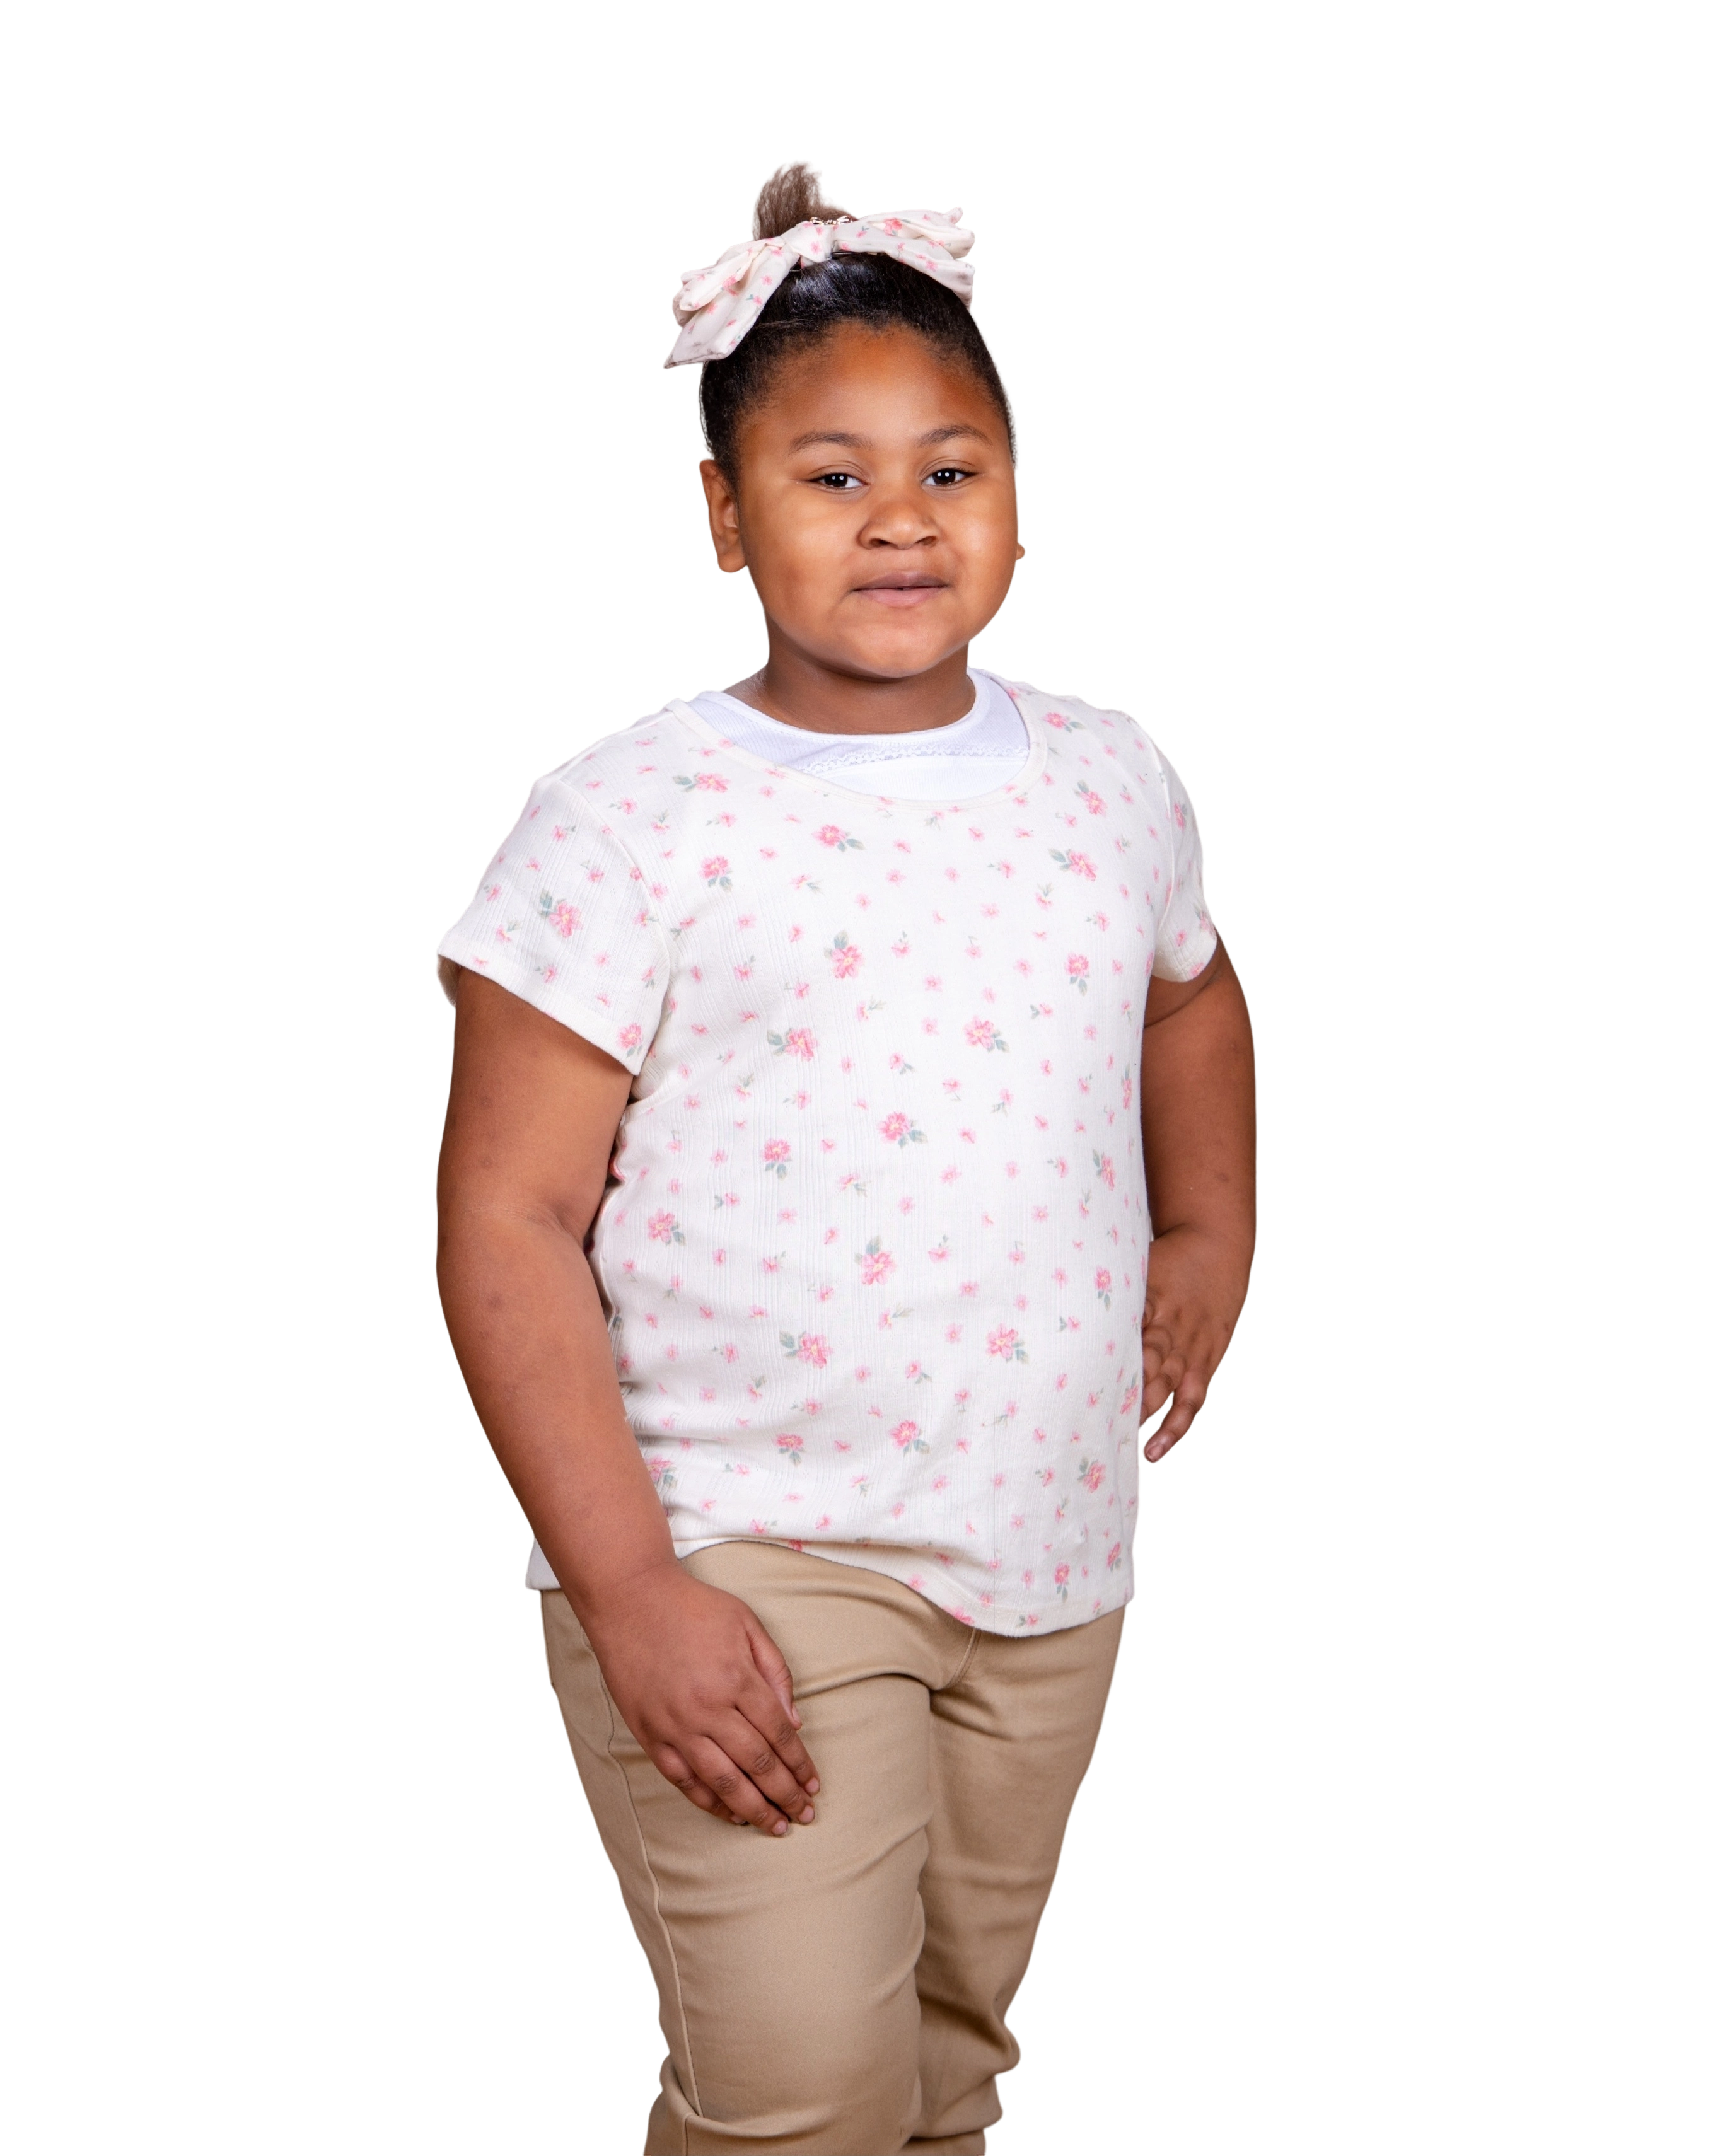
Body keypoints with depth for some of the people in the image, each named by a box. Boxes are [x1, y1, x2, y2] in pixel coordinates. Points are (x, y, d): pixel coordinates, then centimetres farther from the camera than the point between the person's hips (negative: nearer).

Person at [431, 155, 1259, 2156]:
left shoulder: (1108, 778, 6)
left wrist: (1210, 1243, 16)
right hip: (738, 1552, -5)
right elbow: (506, 1223, -13)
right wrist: (628, 1592, -19)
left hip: (1047, 1549, 5)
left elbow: (1190, 999, 29)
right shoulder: (629, 818, -11)